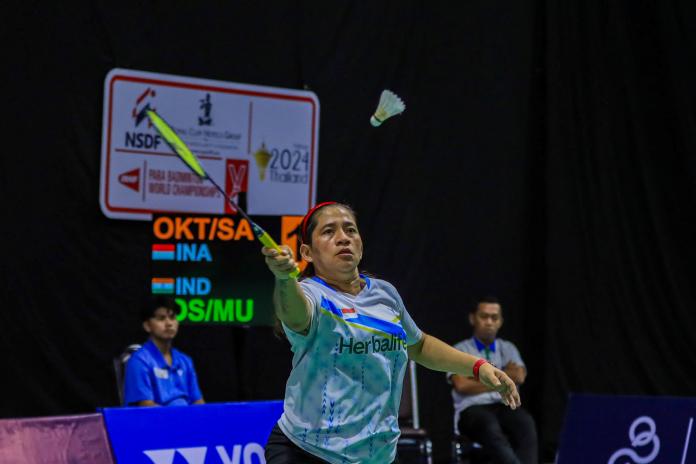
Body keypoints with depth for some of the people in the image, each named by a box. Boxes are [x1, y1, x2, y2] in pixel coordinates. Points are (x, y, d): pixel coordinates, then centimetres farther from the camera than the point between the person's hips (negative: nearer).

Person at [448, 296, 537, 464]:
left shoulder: (508, 348, 21)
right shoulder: (460, 350, 11)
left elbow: (519, 376, 1)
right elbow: (462, 385, -6)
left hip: (505, 407, 3)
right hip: (472, 410, -3)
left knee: (526, 423, -34)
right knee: (490, 426, -40)